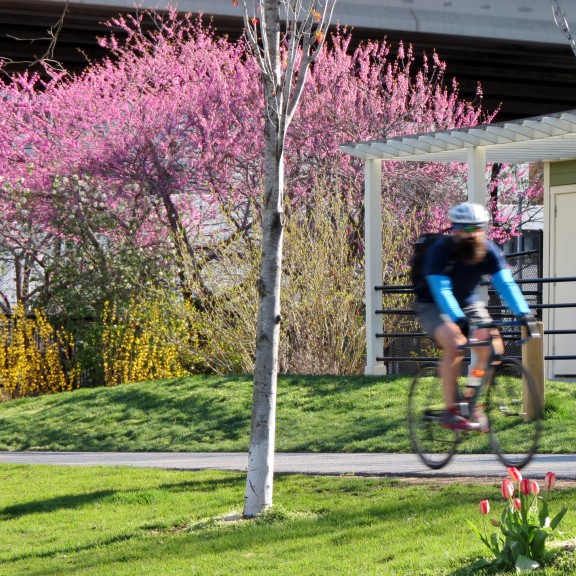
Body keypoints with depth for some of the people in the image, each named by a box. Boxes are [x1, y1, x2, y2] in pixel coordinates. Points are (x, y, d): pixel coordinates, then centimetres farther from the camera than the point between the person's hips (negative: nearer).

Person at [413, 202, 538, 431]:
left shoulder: (488, 251, -15)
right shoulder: (440, 250, -27)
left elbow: (505, 283, -24)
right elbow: (441, 290, -35)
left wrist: (523, 313, -39)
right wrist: (458, 318, -51)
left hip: (469, 303, 5)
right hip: (433, 306, -5)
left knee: (492, 346, -18)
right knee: (455, 344, -32)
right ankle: (450, 410, -25)